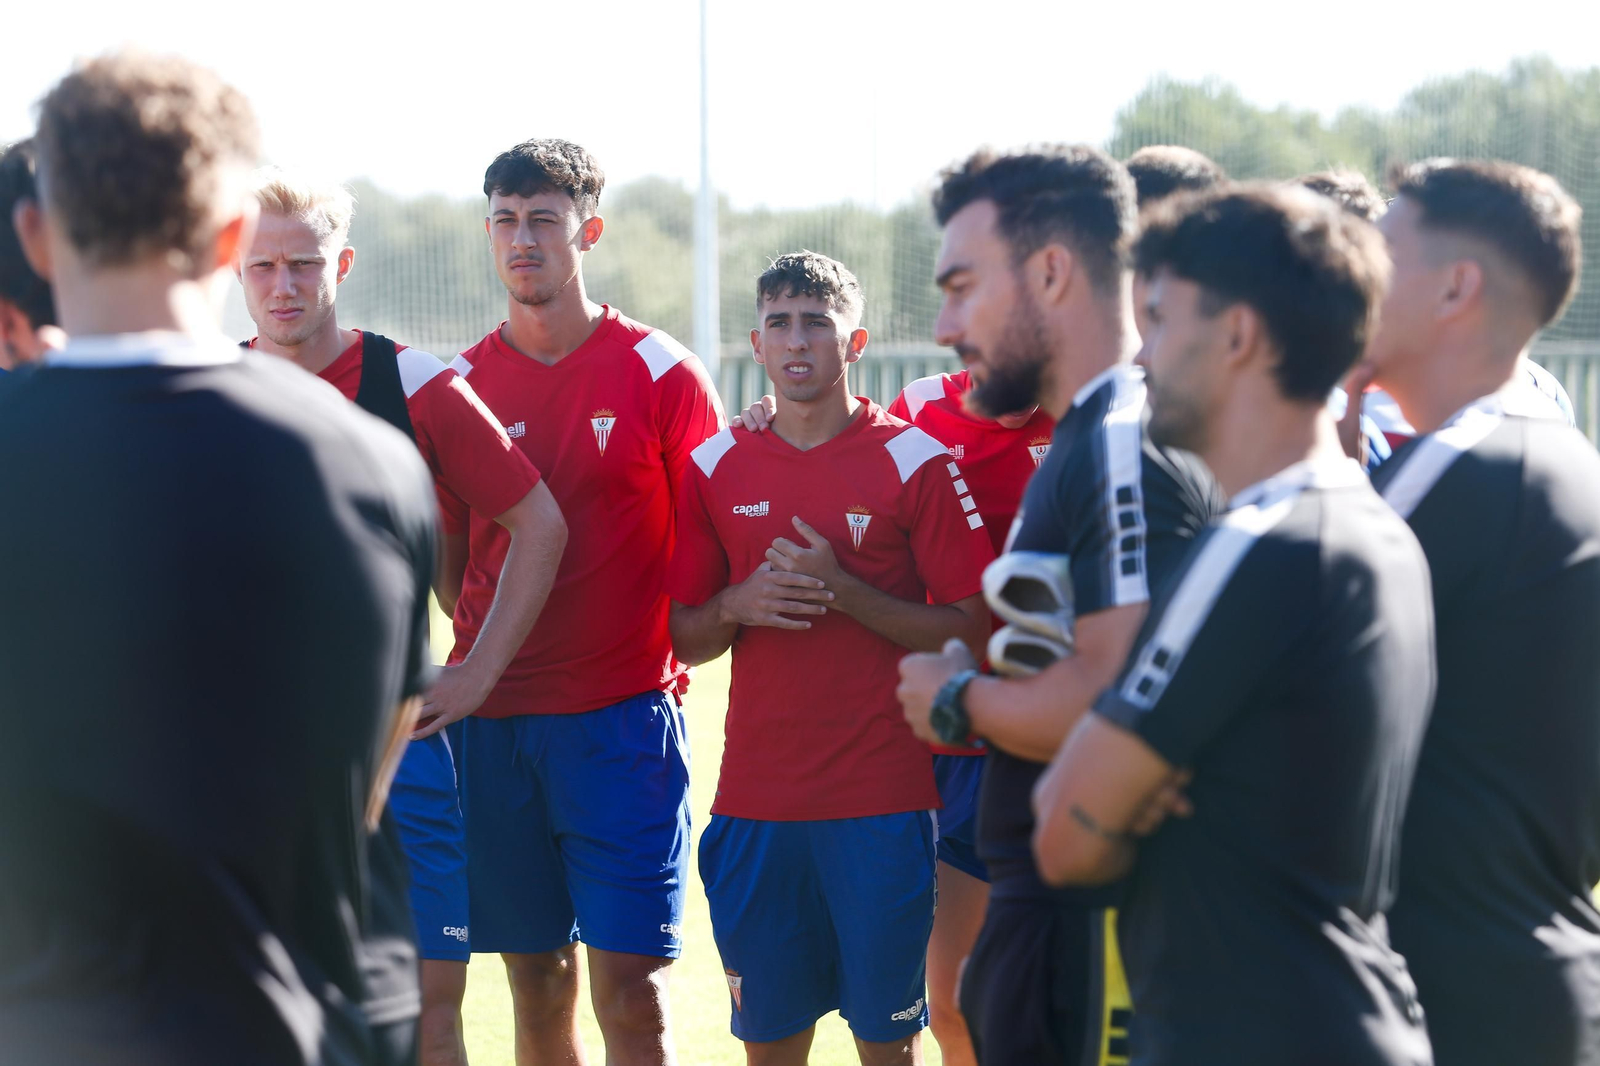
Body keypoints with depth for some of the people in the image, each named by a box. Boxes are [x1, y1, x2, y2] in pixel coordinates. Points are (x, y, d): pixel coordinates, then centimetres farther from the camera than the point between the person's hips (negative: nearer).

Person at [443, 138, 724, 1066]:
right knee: (536, 982, 9)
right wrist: (473, 661, 1)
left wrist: (669, 648, -7)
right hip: (494, 720, 3)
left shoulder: (662, 374, -1)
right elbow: (449, 563, 15)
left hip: (624, 715, -3)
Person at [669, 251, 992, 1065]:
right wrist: (738, 606, -8)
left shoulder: (915, 461, -3)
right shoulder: (717, 466, 8)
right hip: (754, 798, 3)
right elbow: (686, 639, 13)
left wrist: (842, 591, -15)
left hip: (882, 800, -3)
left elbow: (970, 630, -5)